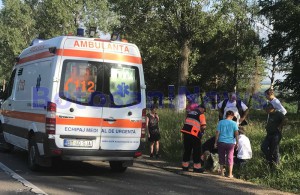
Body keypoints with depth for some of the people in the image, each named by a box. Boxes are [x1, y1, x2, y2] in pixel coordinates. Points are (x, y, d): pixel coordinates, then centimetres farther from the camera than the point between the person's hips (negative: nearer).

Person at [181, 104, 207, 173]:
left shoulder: (190, 112, 18)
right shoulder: (201, 115, -2)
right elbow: (203, 126, -9)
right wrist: (202, 131, 12)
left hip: (186, 132, 6)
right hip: (194, 134, -6)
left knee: (187, 150, 15)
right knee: (197, 151, 5)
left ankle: (185, 166, 20)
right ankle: (196, 167, 8)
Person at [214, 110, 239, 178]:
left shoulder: (221, 122, 0)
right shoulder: (234, 123, -2)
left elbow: (217, 133, -1)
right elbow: (236, 133, -7)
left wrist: (215, 142, 5)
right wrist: (237, 142, 0)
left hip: (221, 142, 1)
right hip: (230, 143, -1)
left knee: (221, 158, 12)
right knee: (230, 158, 7)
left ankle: (222, 172, 20)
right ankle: (230, 174, 6)